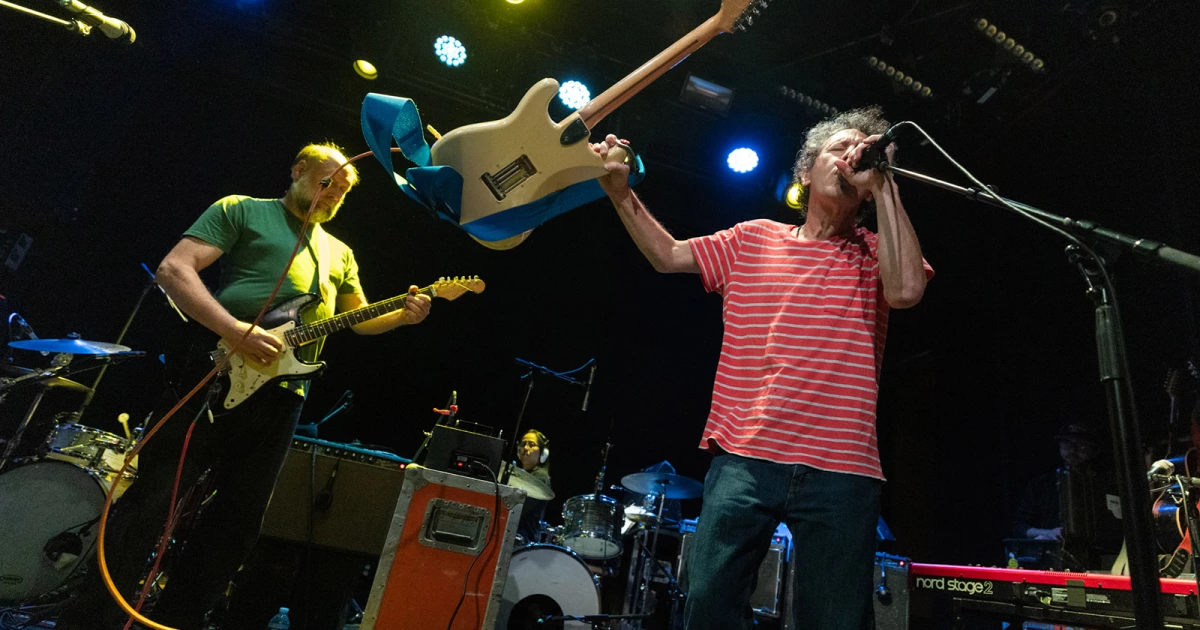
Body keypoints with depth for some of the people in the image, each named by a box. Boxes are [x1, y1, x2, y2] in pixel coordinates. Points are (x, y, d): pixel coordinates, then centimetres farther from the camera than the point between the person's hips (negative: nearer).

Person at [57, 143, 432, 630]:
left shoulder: (339, 253, 21)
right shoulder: (241, 210, 5)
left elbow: (359, 318, 23)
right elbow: (173, 269, -6)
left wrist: (401, 315, 1)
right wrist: (236, 331, -19)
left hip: (282, 395, 6)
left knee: (239, 518, 9)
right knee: (151, 499, -2)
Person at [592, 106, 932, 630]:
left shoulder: (877, 253, 10)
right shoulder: (753, 240, 14)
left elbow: (906, 289, -12)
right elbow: (667, 255, 14)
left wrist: (883, 183, -6)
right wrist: (621, 193, 2)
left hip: (841, 473, 0)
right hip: (744, 461, 1)